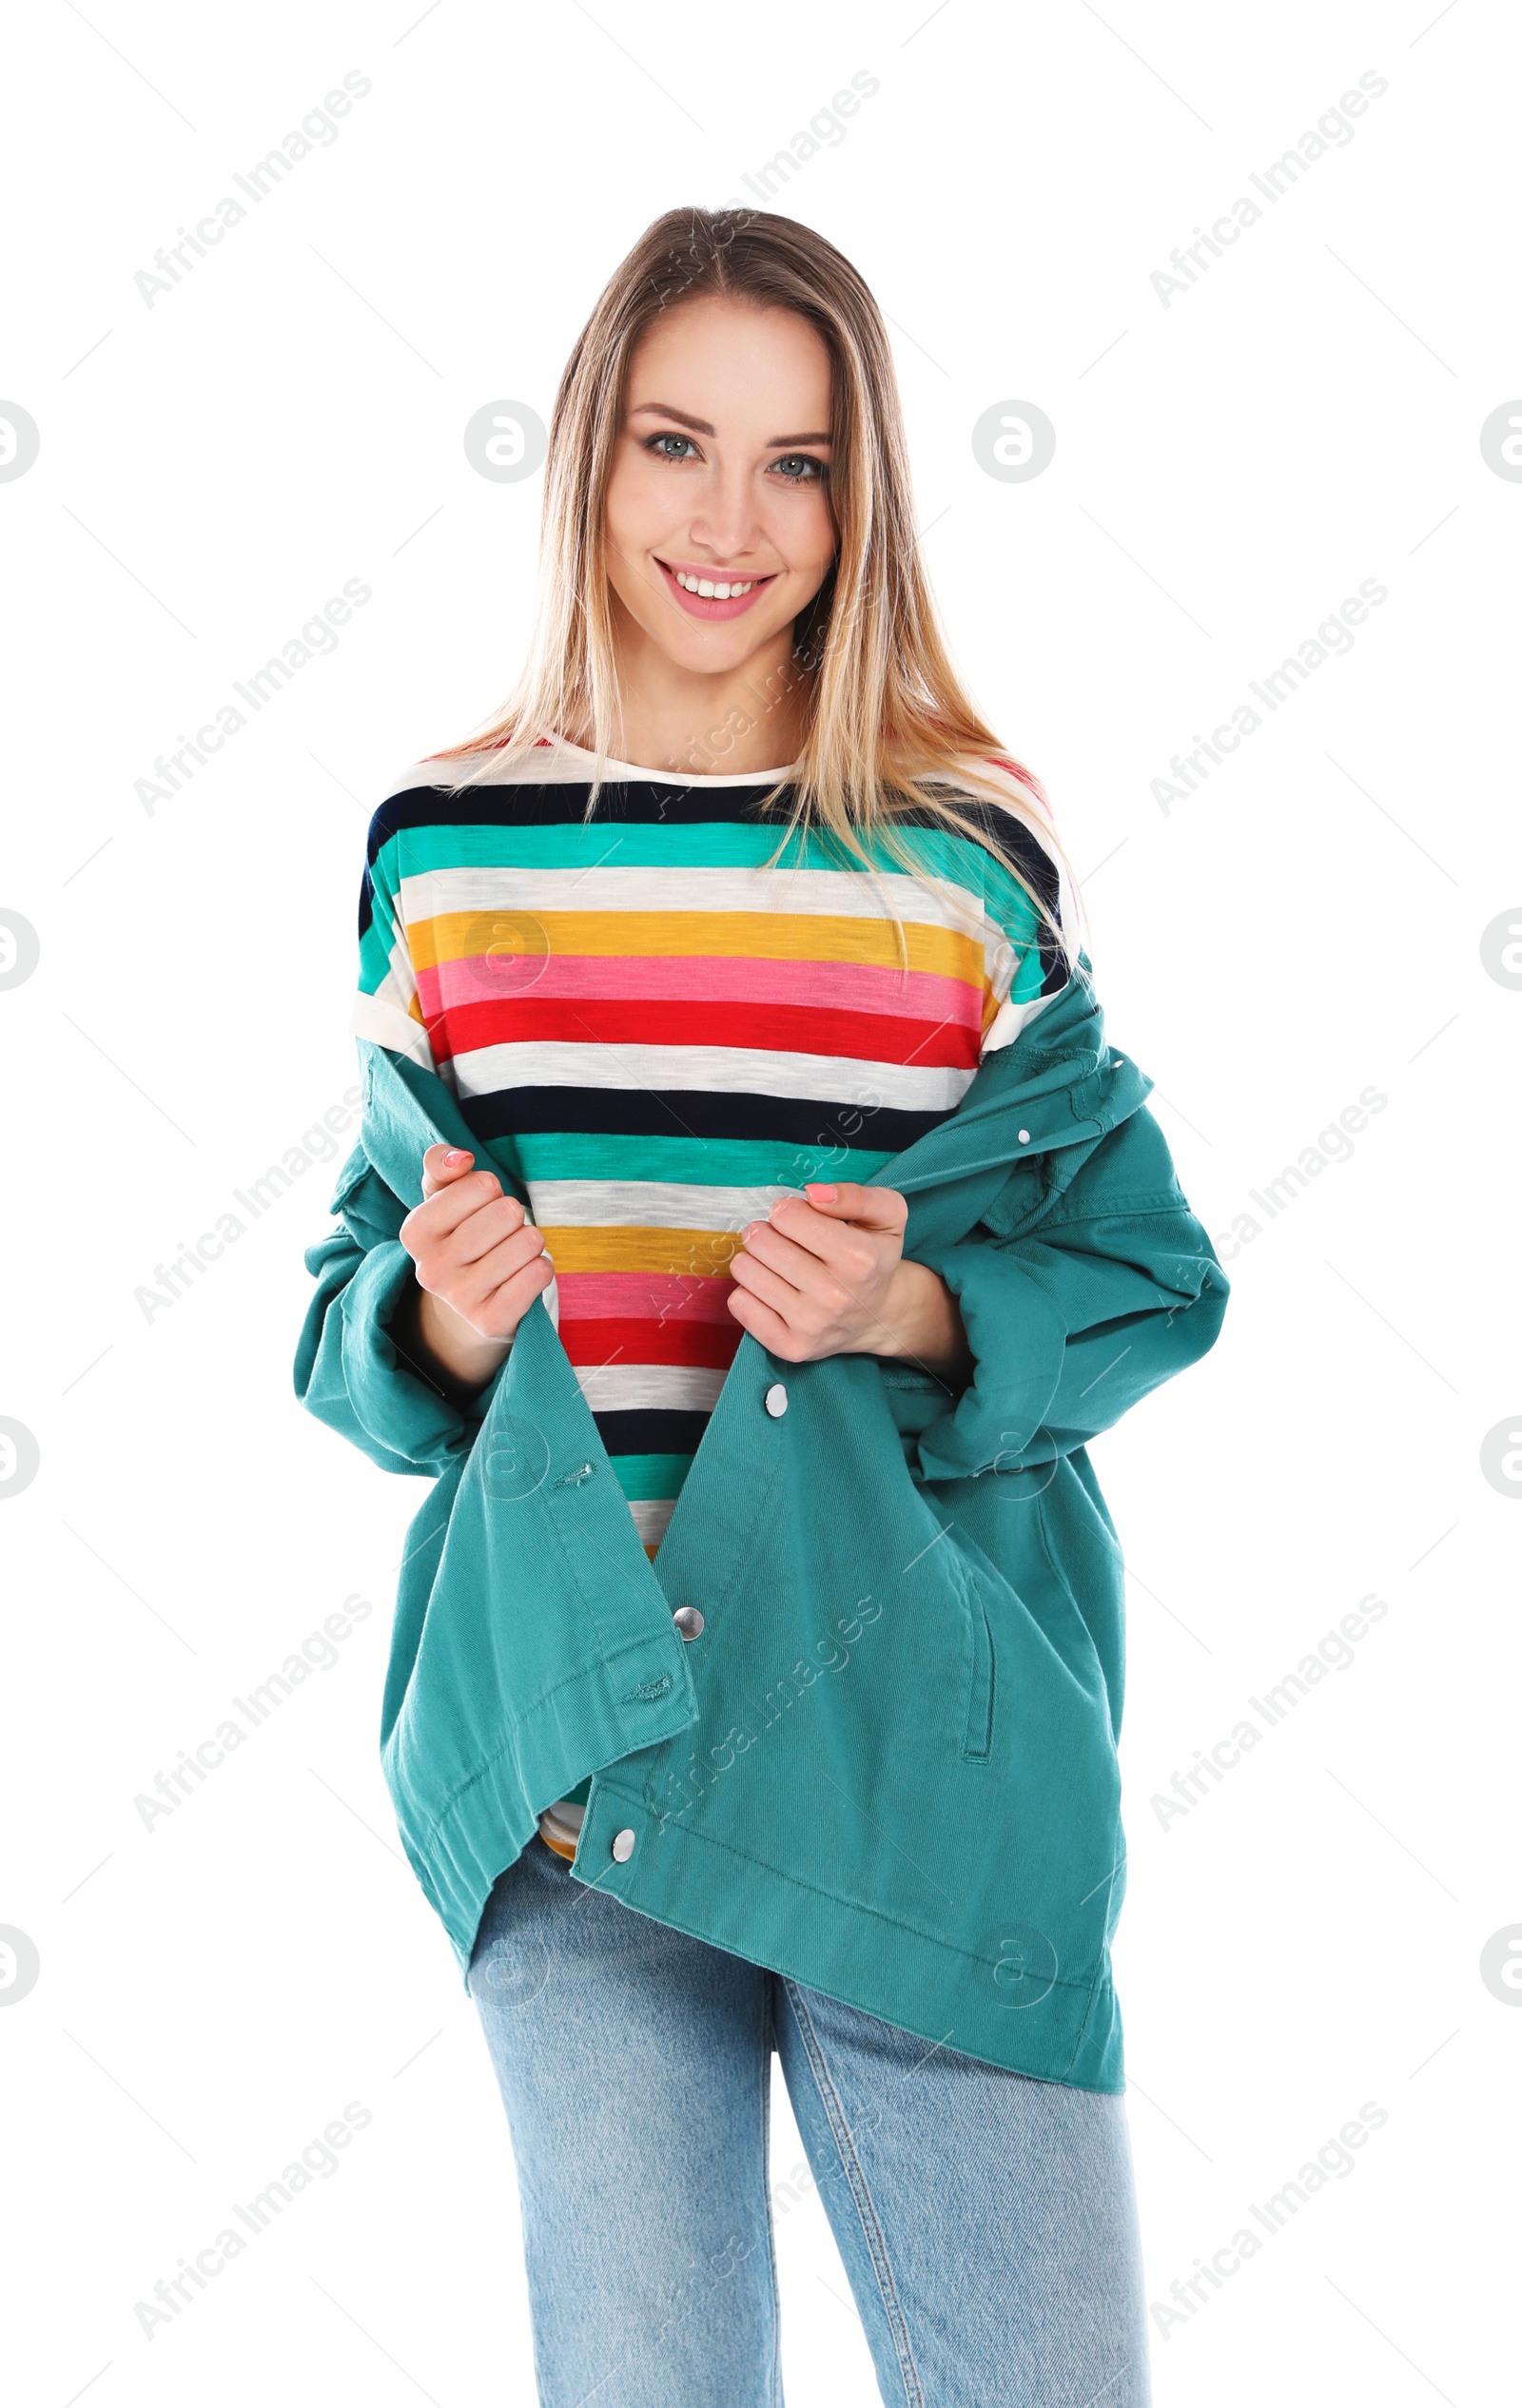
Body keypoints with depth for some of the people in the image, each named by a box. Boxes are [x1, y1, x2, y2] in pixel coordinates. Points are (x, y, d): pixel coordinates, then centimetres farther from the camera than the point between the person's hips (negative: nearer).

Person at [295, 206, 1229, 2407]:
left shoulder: (973, 856, 0)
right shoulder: (442, 848, 5)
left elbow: (1144, 1274, 3)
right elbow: (358, 1298, 11)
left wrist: (918, 1314, -16)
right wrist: (432, 1323, -12)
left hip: (919, 1723, -1)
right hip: (568, 1723, 1)